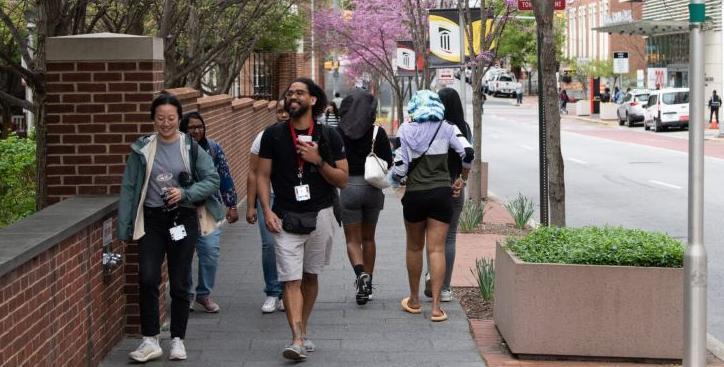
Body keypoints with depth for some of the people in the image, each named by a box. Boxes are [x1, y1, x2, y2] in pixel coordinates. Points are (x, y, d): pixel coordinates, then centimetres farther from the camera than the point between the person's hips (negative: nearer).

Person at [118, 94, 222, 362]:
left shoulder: (191, 147, -1)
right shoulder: (142, 149, 2)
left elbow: (212, 180, -1)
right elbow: (128, 188, 3)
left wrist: (185, 193, -17)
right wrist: (124, 228, -1)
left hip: (183, 219, 0)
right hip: (151, 220, 0)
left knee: (179, 283, 5)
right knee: (147, 279, -13)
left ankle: (177, 340, 19)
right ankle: (150, 341, -3)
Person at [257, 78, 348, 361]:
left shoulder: (329, 136, 1)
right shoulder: (273, 135, 2)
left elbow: (342, 179, 0)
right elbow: (262, 176, 5)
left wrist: (318, 161, -15)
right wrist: (267, 210, -8)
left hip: (320, 215, 1)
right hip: (287, 218, -1)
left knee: (310, 276, 12)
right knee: (291, 281, -9)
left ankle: (303, 330, 26)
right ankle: (298, 340, -15)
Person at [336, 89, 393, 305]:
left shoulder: (339, 132, -7)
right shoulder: (378, 133, -6)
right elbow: (388, 165, -4)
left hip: (347, 188, -2)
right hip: (372, 189, 2)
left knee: (353, 239, 5)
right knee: (368, 238, 18)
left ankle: (361, 272, -21)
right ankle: (367, 282, 24)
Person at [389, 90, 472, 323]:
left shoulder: (406, 131, -2)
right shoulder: (446, 129, 0)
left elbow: (399, 167, -6)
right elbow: (468, 153, -6)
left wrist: (393, 179, 15)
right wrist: (462, 179, 10)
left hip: (415, 194, 0)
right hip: (441, 192, 0)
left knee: (414, 248, 16)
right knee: (437, 249, 0)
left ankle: (414, 300, 26)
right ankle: (436, 306, -5)